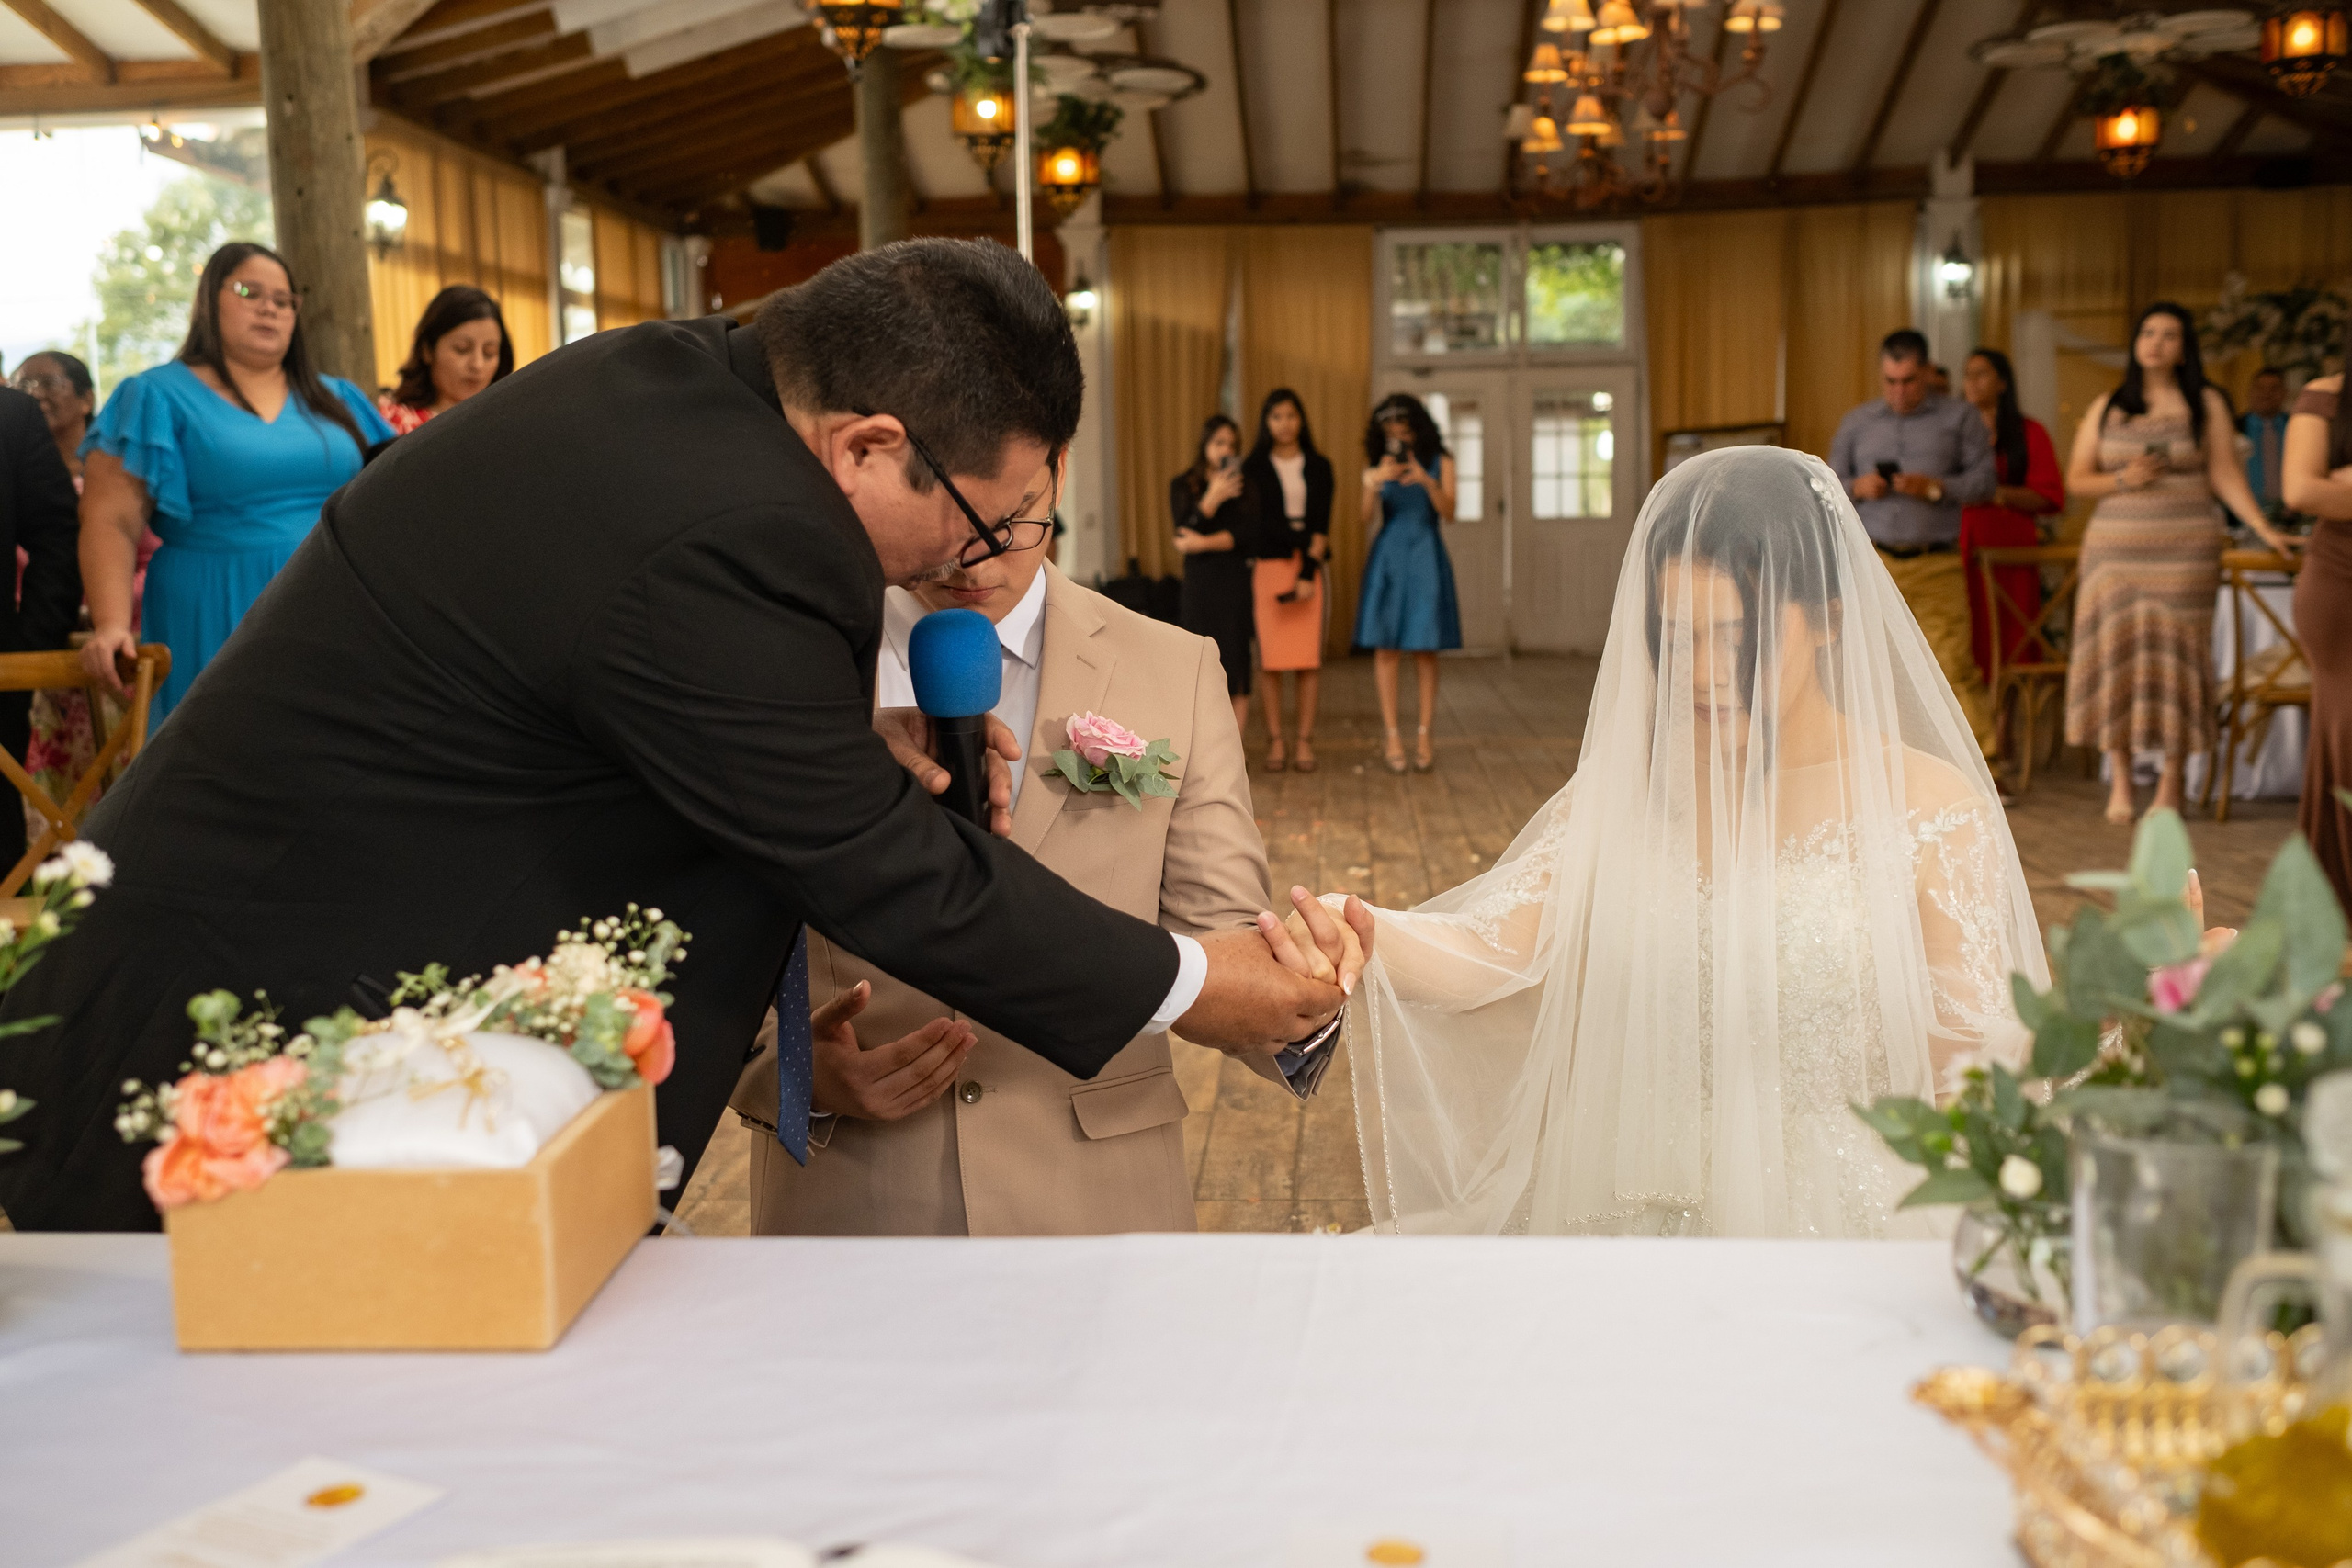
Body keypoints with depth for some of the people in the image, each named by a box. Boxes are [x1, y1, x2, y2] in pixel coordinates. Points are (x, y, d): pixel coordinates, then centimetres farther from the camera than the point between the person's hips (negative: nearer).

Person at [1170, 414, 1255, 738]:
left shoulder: (1245, 485, 8)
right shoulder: (1183, 486, 9)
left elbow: (1250, 534, -2)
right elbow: (1184, 533, -3)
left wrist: (1205, 543, -6)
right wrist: (1211, 500, -14)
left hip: (1237, 580, 0)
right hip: (1200, 581, 0)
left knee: (1237, 661, -4)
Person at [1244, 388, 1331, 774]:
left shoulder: (1318, 466, 9)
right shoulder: (1255, 467, 7)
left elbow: (1320, 524, 0)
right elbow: (1262, 522, -3)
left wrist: (1308, 571, -11)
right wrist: (1303, 540, -13)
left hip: (1309, 565, 1)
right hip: (1269, 564, -1)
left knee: (1309, 657, -2)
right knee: (1271, 658, -4)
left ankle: (1305, 742, 2)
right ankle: (1275, 741, 1)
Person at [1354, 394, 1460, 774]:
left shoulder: (1439, 462, 4)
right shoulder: (1378, 467, 6)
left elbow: (1448, 513, -6)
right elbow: (1367, 518, -3)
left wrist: (1426, 481, -20)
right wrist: (1374, 483, -19)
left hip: (1426, 558, -1)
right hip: (1388, 558, 1)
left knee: (1425, 650, 0)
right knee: (1386, 648, -4)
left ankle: (1424, 737, 5)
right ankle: (1391, 736, 0)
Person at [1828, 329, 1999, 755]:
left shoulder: (1959, 418, 8)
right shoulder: (1856, 423, 14)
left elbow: (1984, 479, 2)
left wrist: (1935, 487, -13)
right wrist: (1857, 488, -6)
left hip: (1936, 565, -2)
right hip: (1871, 561, 2)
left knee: (1954, 665, -9)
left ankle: (1984, 763, -4)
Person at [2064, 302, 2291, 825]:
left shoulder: (2206, 405, 7)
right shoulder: (2106, 408, 12)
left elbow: (2226, 474, 2)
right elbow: (2076, 479, 10)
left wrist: (2264, 528, -10)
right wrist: (2122, 479, -9)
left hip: (2186, 549, -1)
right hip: (2115, 548, 2)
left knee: (2176, 658, -4)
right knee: (2115, 654, -4)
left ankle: (2171, 786, 3)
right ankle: (2120, 784, 4)